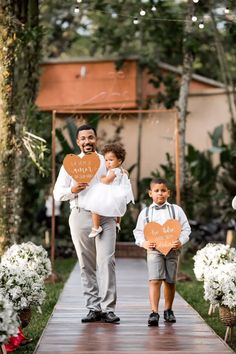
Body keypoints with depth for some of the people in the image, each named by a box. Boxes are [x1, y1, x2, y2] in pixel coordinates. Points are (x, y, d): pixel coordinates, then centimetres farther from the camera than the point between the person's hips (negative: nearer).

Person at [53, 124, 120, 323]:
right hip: (80, 216, 1)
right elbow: (57, 193, 9)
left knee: (106, 261, -12)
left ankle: (108, 309, -12)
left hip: (105, 216, -1)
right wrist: (72, 190, -11)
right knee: (86, 265, 3)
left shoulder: (107, 162, 13)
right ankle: (93, 308, 8)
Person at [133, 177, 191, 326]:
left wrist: (181, 242, -12)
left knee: (170, 281, 10)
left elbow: (186, 228, 5)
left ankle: (168, 310, 27)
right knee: (154, 280, -14)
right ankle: (154, 312, -16)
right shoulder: (145, 212, 6)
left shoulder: (176, 210, 5)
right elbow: (138, 231, 9)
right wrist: (143, 243, -10)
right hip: (154, 250, -1)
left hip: (172, 250, 1)